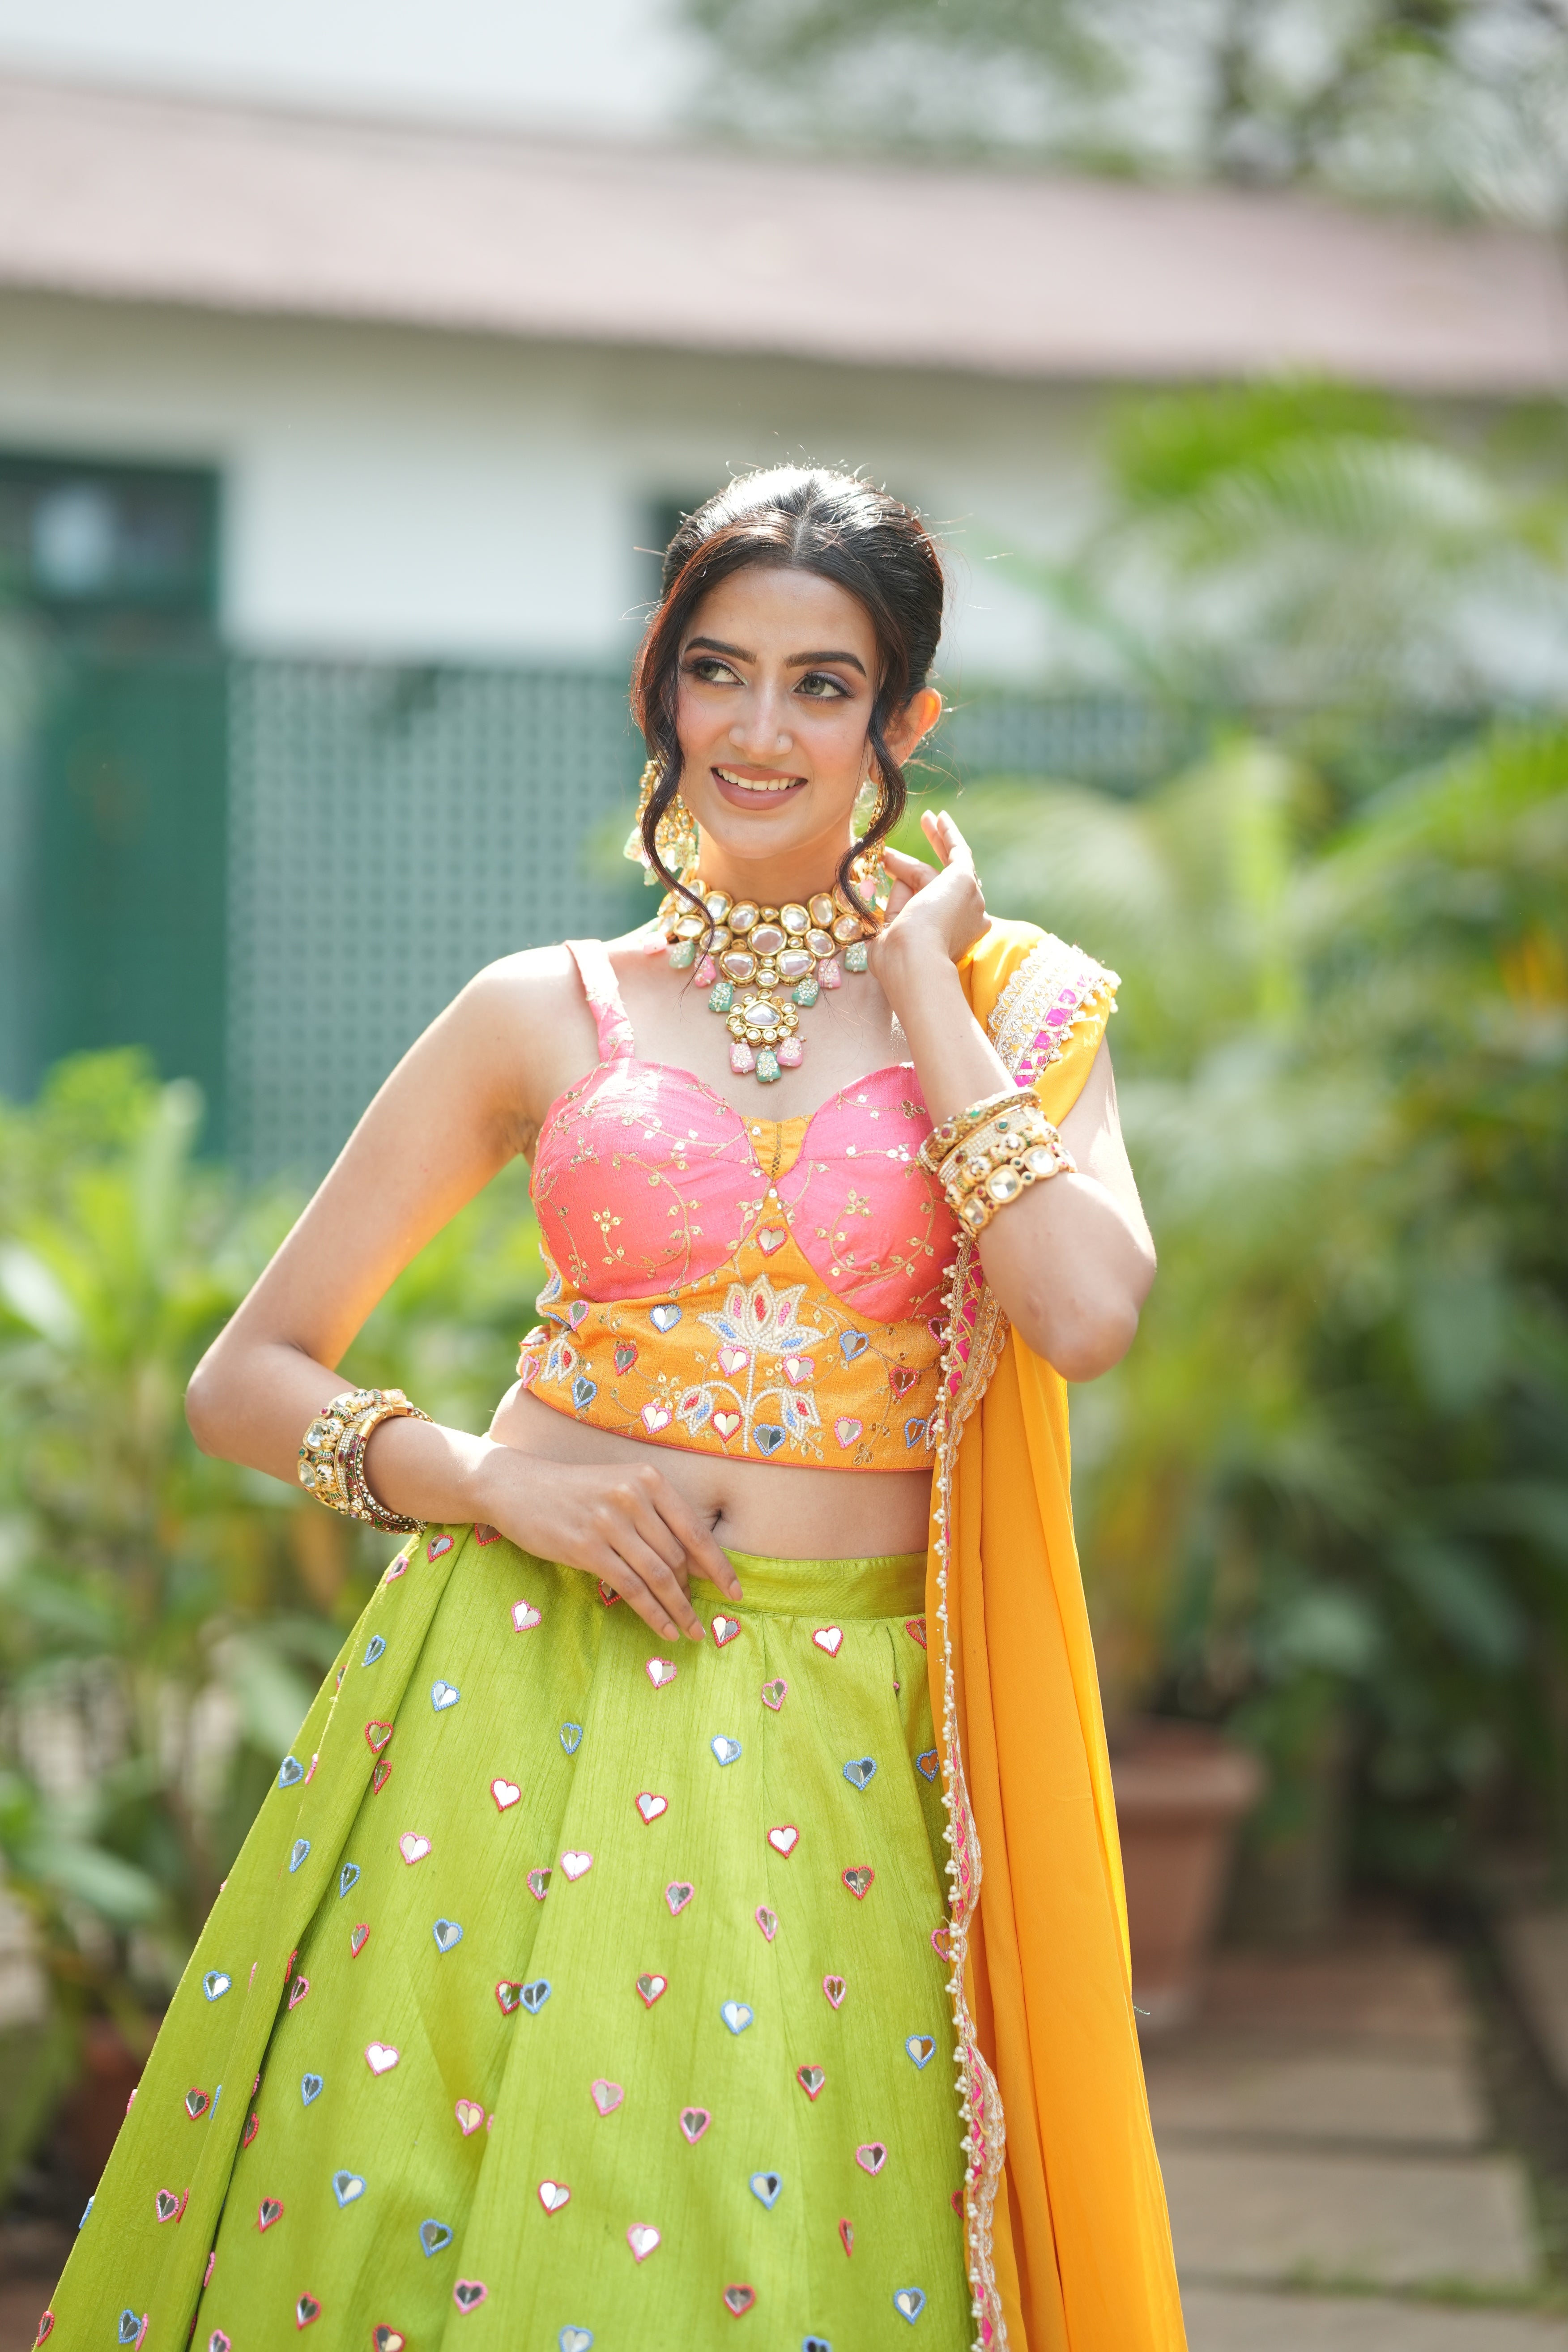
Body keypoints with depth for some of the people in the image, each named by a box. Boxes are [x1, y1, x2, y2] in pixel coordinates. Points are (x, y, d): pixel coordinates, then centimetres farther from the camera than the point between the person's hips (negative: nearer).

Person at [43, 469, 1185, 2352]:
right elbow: (249, 1378, 8)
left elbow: (1087, 1314, -13)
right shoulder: (550, 1015, 6)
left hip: (833, 1756, 0)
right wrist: (495, 1479, -10)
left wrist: (916, 968, -5)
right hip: (531, 1696, 0)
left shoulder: (1015, 1008, 7)